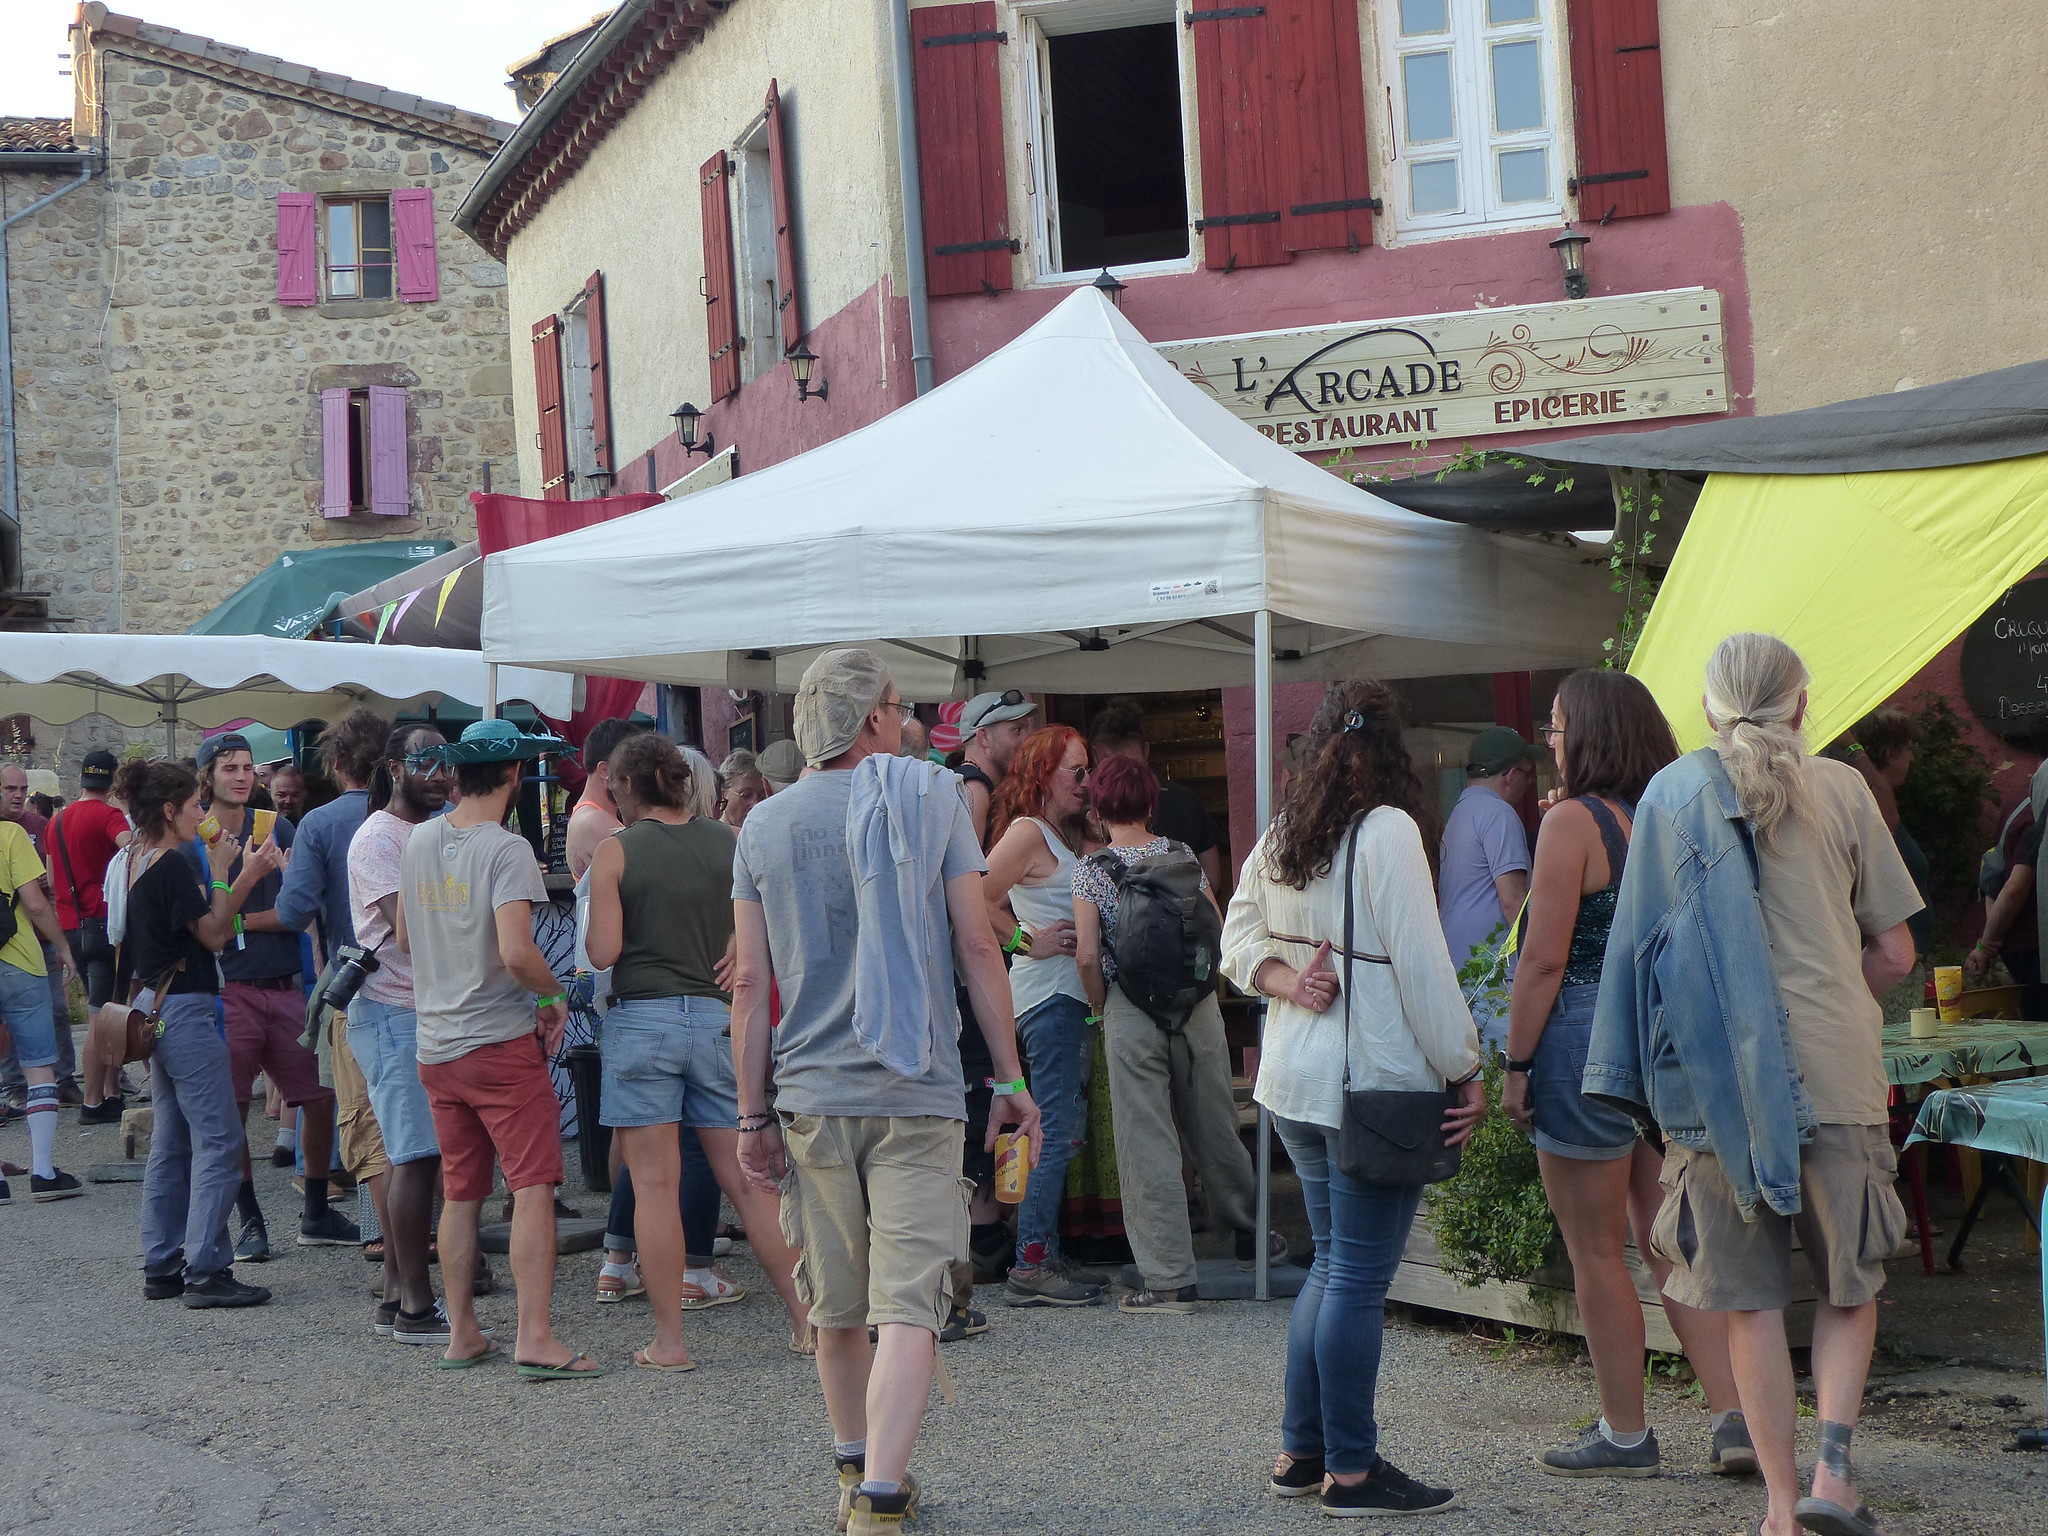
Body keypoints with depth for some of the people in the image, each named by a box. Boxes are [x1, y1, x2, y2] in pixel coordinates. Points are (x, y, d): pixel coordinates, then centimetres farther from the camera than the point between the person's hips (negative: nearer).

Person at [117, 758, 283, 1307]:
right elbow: (215, 934, -12)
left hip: (155, 1008, 10)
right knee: (218, 1140, -8)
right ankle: (205, 1271, -9)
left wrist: (249, 875, 10)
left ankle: (161, 1268, 17)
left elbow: (208, 924, 14)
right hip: (185, 1009, -10)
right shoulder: (171, 865, -16)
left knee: (172, 1142, 14)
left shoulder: (137, 860, 13)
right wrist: (221, 872, -8)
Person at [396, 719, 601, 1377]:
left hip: (435, 1044, 7)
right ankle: (535, 1338, -10)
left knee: (459, 1193, 14)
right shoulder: (506, 849, -15)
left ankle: (462, 1333, 19)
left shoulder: (418, 841, 8)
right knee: (532, 1187, -5)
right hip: (501, 1041, -7)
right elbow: (517, 954, -24)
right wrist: (555, 995, -7)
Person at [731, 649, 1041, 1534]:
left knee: (837, 1306, 16)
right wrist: (1010, 1078, 5)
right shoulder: (932, 796, -1)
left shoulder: (765, 825, 5)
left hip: (812, 1097, 3)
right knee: (907, 1306, -6)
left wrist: (753, 1113, 9)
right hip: (917, 1096, -3)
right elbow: (976, 946, -1)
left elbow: (750, 983, 4)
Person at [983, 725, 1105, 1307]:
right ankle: (1032, 1265, -9)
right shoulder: (1027, 832, -10)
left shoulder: (1068, 835, 19)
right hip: (1048, 993, -10)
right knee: (1058, 1131, -11)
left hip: (1072, 994, 10)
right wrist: (1028, 943, -14)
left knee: (1065, 1129, 10)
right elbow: (978, 898, -20)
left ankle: (1043, 1258, 15)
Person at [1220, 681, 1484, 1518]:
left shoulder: (1277, 835, 10)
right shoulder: (1388, 829, -13)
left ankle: (1301, 1452, 22)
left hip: (1293, 1081, 8)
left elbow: (1240, 938, 17)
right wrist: (1465, 1071, -9)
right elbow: (1420, 963, -15)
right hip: (1372, 1082, -8)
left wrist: (1286, 982, -1)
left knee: (1334, 1262, 18)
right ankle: (1350, 1471, 4)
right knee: (1359, 1279, -2)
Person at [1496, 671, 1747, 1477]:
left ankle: (1626, 1434, 12)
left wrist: (1516, 1064, -8)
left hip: (1588, 1039, -7)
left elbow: (1545, 960, -14)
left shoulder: (1573, 821, -12)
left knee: (1597, 1252, 4)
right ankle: (1734, 1417, 5)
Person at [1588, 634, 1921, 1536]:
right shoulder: (1840, 791, 3)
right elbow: (1894, 955, 3)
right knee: (1850, 1288, 14)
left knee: (1750, 1299, 7)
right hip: (1835, 1074, 0)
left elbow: (1645, 948, 7)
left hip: (1718, 1079, 1)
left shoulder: (1671, 794, 6)